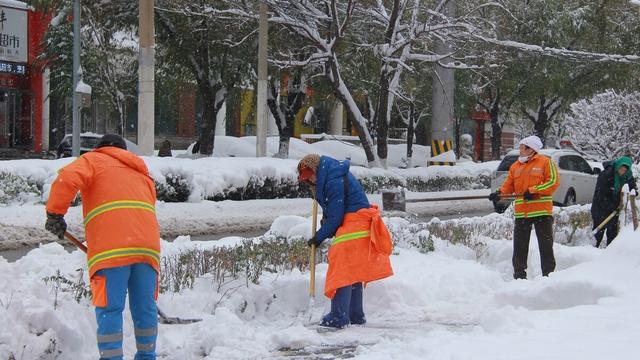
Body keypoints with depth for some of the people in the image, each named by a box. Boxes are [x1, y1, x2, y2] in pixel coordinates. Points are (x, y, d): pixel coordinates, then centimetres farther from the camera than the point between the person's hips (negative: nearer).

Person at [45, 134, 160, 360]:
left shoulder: (93, 159, 16)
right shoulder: (142, 172, 33)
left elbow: (67, 179, -5)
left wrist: (55, 214, 3)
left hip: (111, 248, -5)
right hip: (147, 245, 5)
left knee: (110, 309, -3)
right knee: (144, 307, 14)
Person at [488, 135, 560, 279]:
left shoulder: (546, 162, -1)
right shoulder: (515, 166, 16)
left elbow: (554, 181, -9)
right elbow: (509, 185, 14)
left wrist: (534, 191, -16)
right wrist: (499, 193, -7)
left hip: (542, 212, -5)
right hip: (521, 213, 5)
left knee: (546, 245, -1)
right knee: (519, 246, 6)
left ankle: (549, 275, 4)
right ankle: (519, 276, 13)